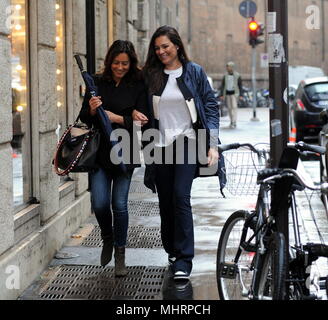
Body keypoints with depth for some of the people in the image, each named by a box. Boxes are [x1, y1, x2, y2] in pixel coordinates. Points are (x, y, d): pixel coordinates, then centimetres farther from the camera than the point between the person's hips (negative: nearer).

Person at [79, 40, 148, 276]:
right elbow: (84, 118, 6)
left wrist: (116, 118, -18)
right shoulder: (98, 83, 5)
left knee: (119, 204, -1)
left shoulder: (138, 86, -1)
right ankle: (107, 239, 26)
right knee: (99, 204, -5)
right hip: (99, 151, 2)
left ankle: (120, 255, 15)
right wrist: (92, 110, -15)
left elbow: (141, 121, -7)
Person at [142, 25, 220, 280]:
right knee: (165, 202, 6)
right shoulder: (151, 75, 8)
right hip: (161, 145, 3)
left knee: (180, 197, -15)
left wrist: (213, 144, -6)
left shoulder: (194, 72, 2)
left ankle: (184, 259, -13)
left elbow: (211, 106, 1)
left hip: (187, 141, -3)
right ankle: (172, 252, 21)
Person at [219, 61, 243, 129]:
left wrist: (241, 95, -8)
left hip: (234, 93, -4)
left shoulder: (237, 76, -5)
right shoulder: (225, 76, 4)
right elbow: (222, 86, 5)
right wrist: (222, 95, -3)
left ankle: (234, 123, -16)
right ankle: (232, 121, 21)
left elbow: (240, 86, -2)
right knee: (229, 108, 7)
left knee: (234, 107, -14)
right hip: (227, 93, 4)